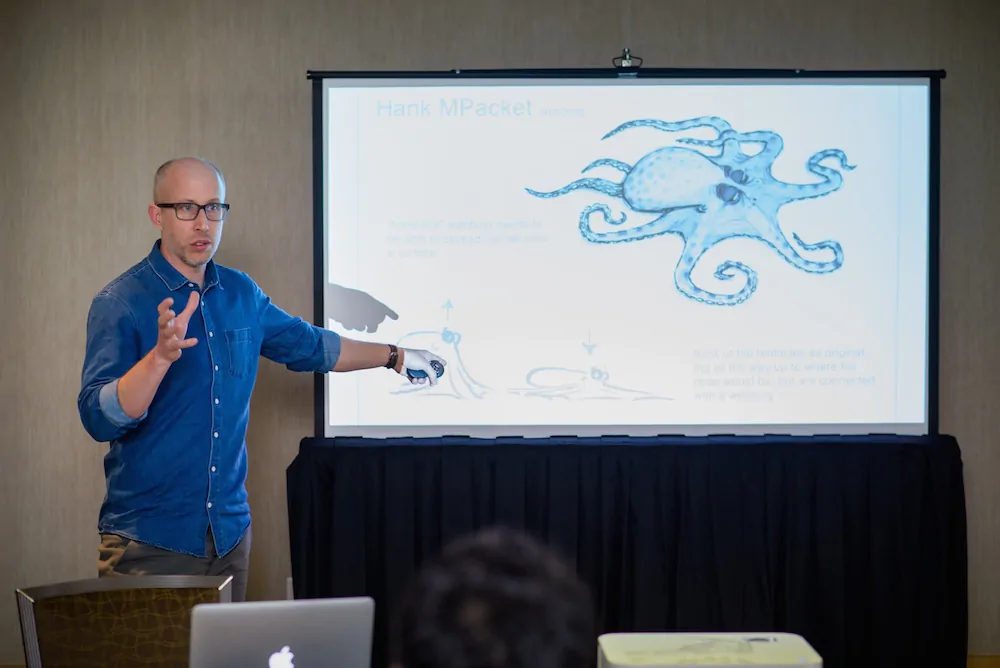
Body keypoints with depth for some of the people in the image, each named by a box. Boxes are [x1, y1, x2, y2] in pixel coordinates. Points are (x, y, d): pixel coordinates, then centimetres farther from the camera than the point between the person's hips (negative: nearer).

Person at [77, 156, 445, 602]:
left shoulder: (241, 293, 9)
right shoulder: (121, 302, -10)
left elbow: (307, 345, 26)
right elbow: (99, 419, -20)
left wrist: (396, 357, 32)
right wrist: (162, 355, -34)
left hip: (229, 531, 6)